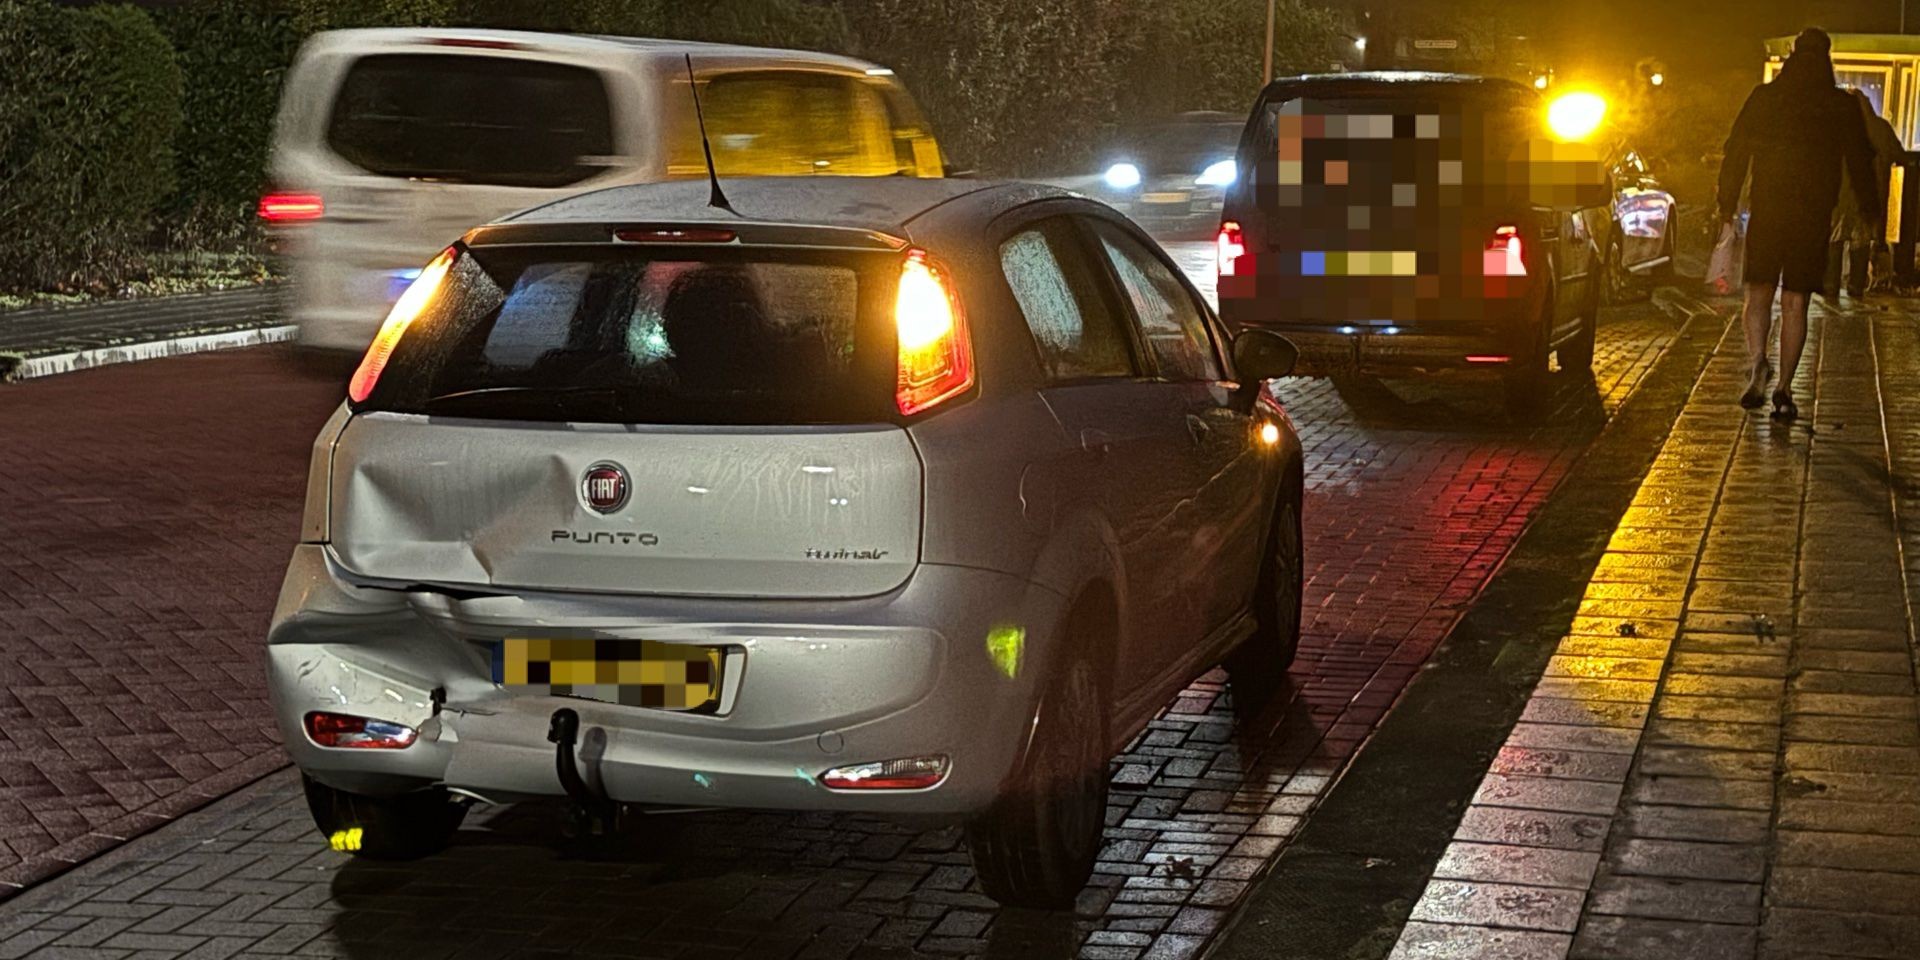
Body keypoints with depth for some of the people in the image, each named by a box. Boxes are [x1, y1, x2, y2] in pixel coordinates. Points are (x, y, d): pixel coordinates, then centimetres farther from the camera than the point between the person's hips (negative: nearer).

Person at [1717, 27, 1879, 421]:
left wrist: (1727, 203, 11)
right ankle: (1784, 390, 2)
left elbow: (1736, 150, 3)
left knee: (1759, 293, 11)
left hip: (1766, 210, 0)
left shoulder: (1763, 97, 2)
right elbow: (1860, 163, 6)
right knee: (1796, 301, 5)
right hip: (1814, 215, 0)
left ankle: (1757, 362, -16)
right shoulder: (1842, 107, 1)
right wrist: (1872, 208, 17)